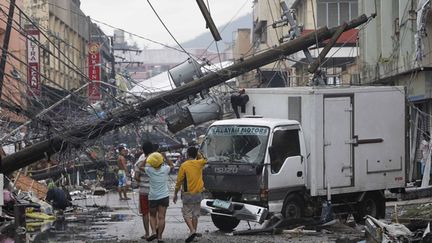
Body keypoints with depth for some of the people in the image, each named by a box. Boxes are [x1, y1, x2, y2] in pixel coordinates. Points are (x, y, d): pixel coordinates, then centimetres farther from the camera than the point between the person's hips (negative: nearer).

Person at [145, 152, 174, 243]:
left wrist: (146, 159, 8)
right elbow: (171, 165, 15)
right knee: (161, 217, -1)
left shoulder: (149, 170, -11)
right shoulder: (165, 169, -6)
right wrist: (165, 157, 11)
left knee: (152, 216, 15)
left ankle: (154, 231, -5)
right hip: (164, 196, 1)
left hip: (153, 197, -1)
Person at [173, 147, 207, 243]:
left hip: (188, 194, -4)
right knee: (195, 214, 12)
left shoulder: (184, 165, -11)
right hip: (198, 193, 4)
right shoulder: (199, 163, 0)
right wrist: (198, 154, 15)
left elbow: (179, 181, -8)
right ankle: (193, 232, 15)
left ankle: (192, 231, -18)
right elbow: (204, 159, 27)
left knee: (187, 214, 1)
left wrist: (175, 194, 1)